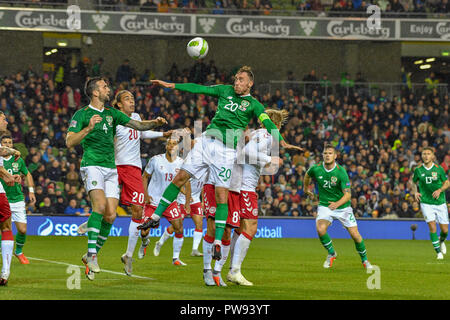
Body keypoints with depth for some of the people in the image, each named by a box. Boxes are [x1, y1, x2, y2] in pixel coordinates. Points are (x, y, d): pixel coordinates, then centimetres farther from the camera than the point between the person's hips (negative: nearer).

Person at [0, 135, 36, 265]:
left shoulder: (18, 160, 5)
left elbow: (27, 174, 20)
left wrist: (31, 191, 12)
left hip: (18, 199, 3)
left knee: (22, 230, 0)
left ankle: (19, 251, 26)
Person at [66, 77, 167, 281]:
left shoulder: (111, 113, 16)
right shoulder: (82, 114, 0)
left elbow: (138, 125, 16)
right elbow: (69, 142, -9)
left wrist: (155, 123, -3)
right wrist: (89, 128, -22)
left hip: (110, 168, 6)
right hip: (92, 166, -6)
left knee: (110, 216, -3)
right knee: (100, 204, -27)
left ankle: (91, 257, 11)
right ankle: (92, 253, -23)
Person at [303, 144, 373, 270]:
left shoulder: (341, 172, -19)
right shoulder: (316, 169, -11)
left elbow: (348, 194, -21)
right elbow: (307, 175, 15)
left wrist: (337, 203, -39)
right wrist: (306, 189, 27)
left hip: (342, 206, -1)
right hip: (324, 206, 1)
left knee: (355, 235, -4)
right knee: (320, 229, -25)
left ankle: (364, 260, 23)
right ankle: (331, 253, 3)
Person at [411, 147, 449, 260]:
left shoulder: (438, 169, -4)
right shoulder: (418, 170, -1)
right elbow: (414, 182, 16)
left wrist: (440, 190, -15)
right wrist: (415, 192, -2)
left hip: (440, 202, 1)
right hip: (426, 203, 0)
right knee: (432, 227, -15)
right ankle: (438, 252, -2)